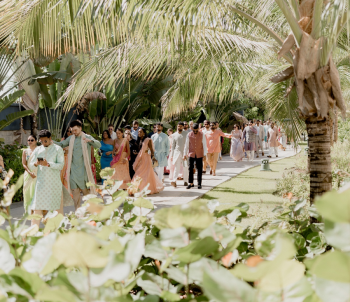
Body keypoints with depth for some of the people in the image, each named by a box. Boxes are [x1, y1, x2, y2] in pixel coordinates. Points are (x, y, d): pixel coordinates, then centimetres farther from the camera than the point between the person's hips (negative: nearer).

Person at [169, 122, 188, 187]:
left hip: (185, 152, -1)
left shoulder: (186, 134, 3)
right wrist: (171, 155, 7)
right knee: (176, 167, -6)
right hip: (177, 152, 1)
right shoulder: (174, 135, 8)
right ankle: (174, 181, -11)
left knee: (185, 167, 0)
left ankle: (185, 181, 10)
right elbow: (173, 146, 11)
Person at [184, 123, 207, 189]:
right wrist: (185, 154, 4)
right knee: (190, 168, -4)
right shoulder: (189, 135, 0)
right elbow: (186, 145, 6)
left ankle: (199, 184, 10)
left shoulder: (202, 135, -2)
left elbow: (204, 145, -1)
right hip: (191, 154, 1)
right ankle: (191, 183, 4)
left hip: (199, 155, -1)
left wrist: (205, 155, -5)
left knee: (199, 169, 2)